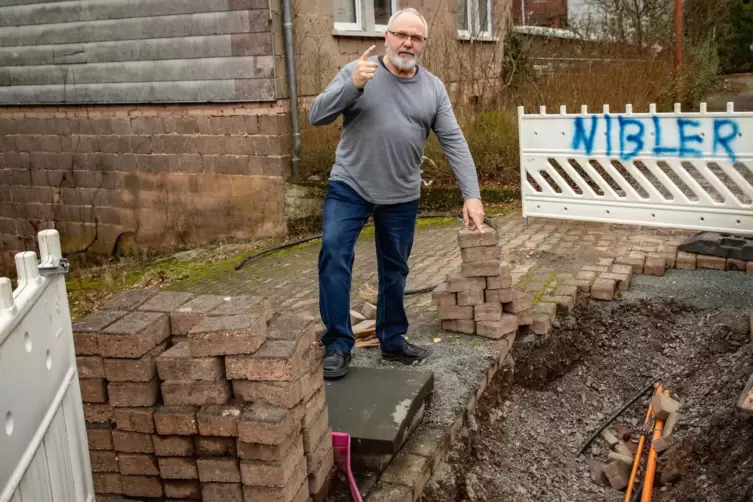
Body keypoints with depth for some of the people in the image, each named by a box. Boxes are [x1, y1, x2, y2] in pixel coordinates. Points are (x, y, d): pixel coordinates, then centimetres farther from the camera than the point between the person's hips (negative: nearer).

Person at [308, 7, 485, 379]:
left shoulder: (433, 87, 2)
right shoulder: (356, 72, -6)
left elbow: (454, 143, 0)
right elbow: (316, 115, -12)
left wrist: (471, 195, -9)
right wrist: (353, 84, -27)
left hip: (402, 196, 3)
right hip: (349, 187, -2)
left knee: (395, 270, 12)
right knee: (334, 254, -17)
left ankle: (392, 340, 29)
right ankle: (338, 345, -6)